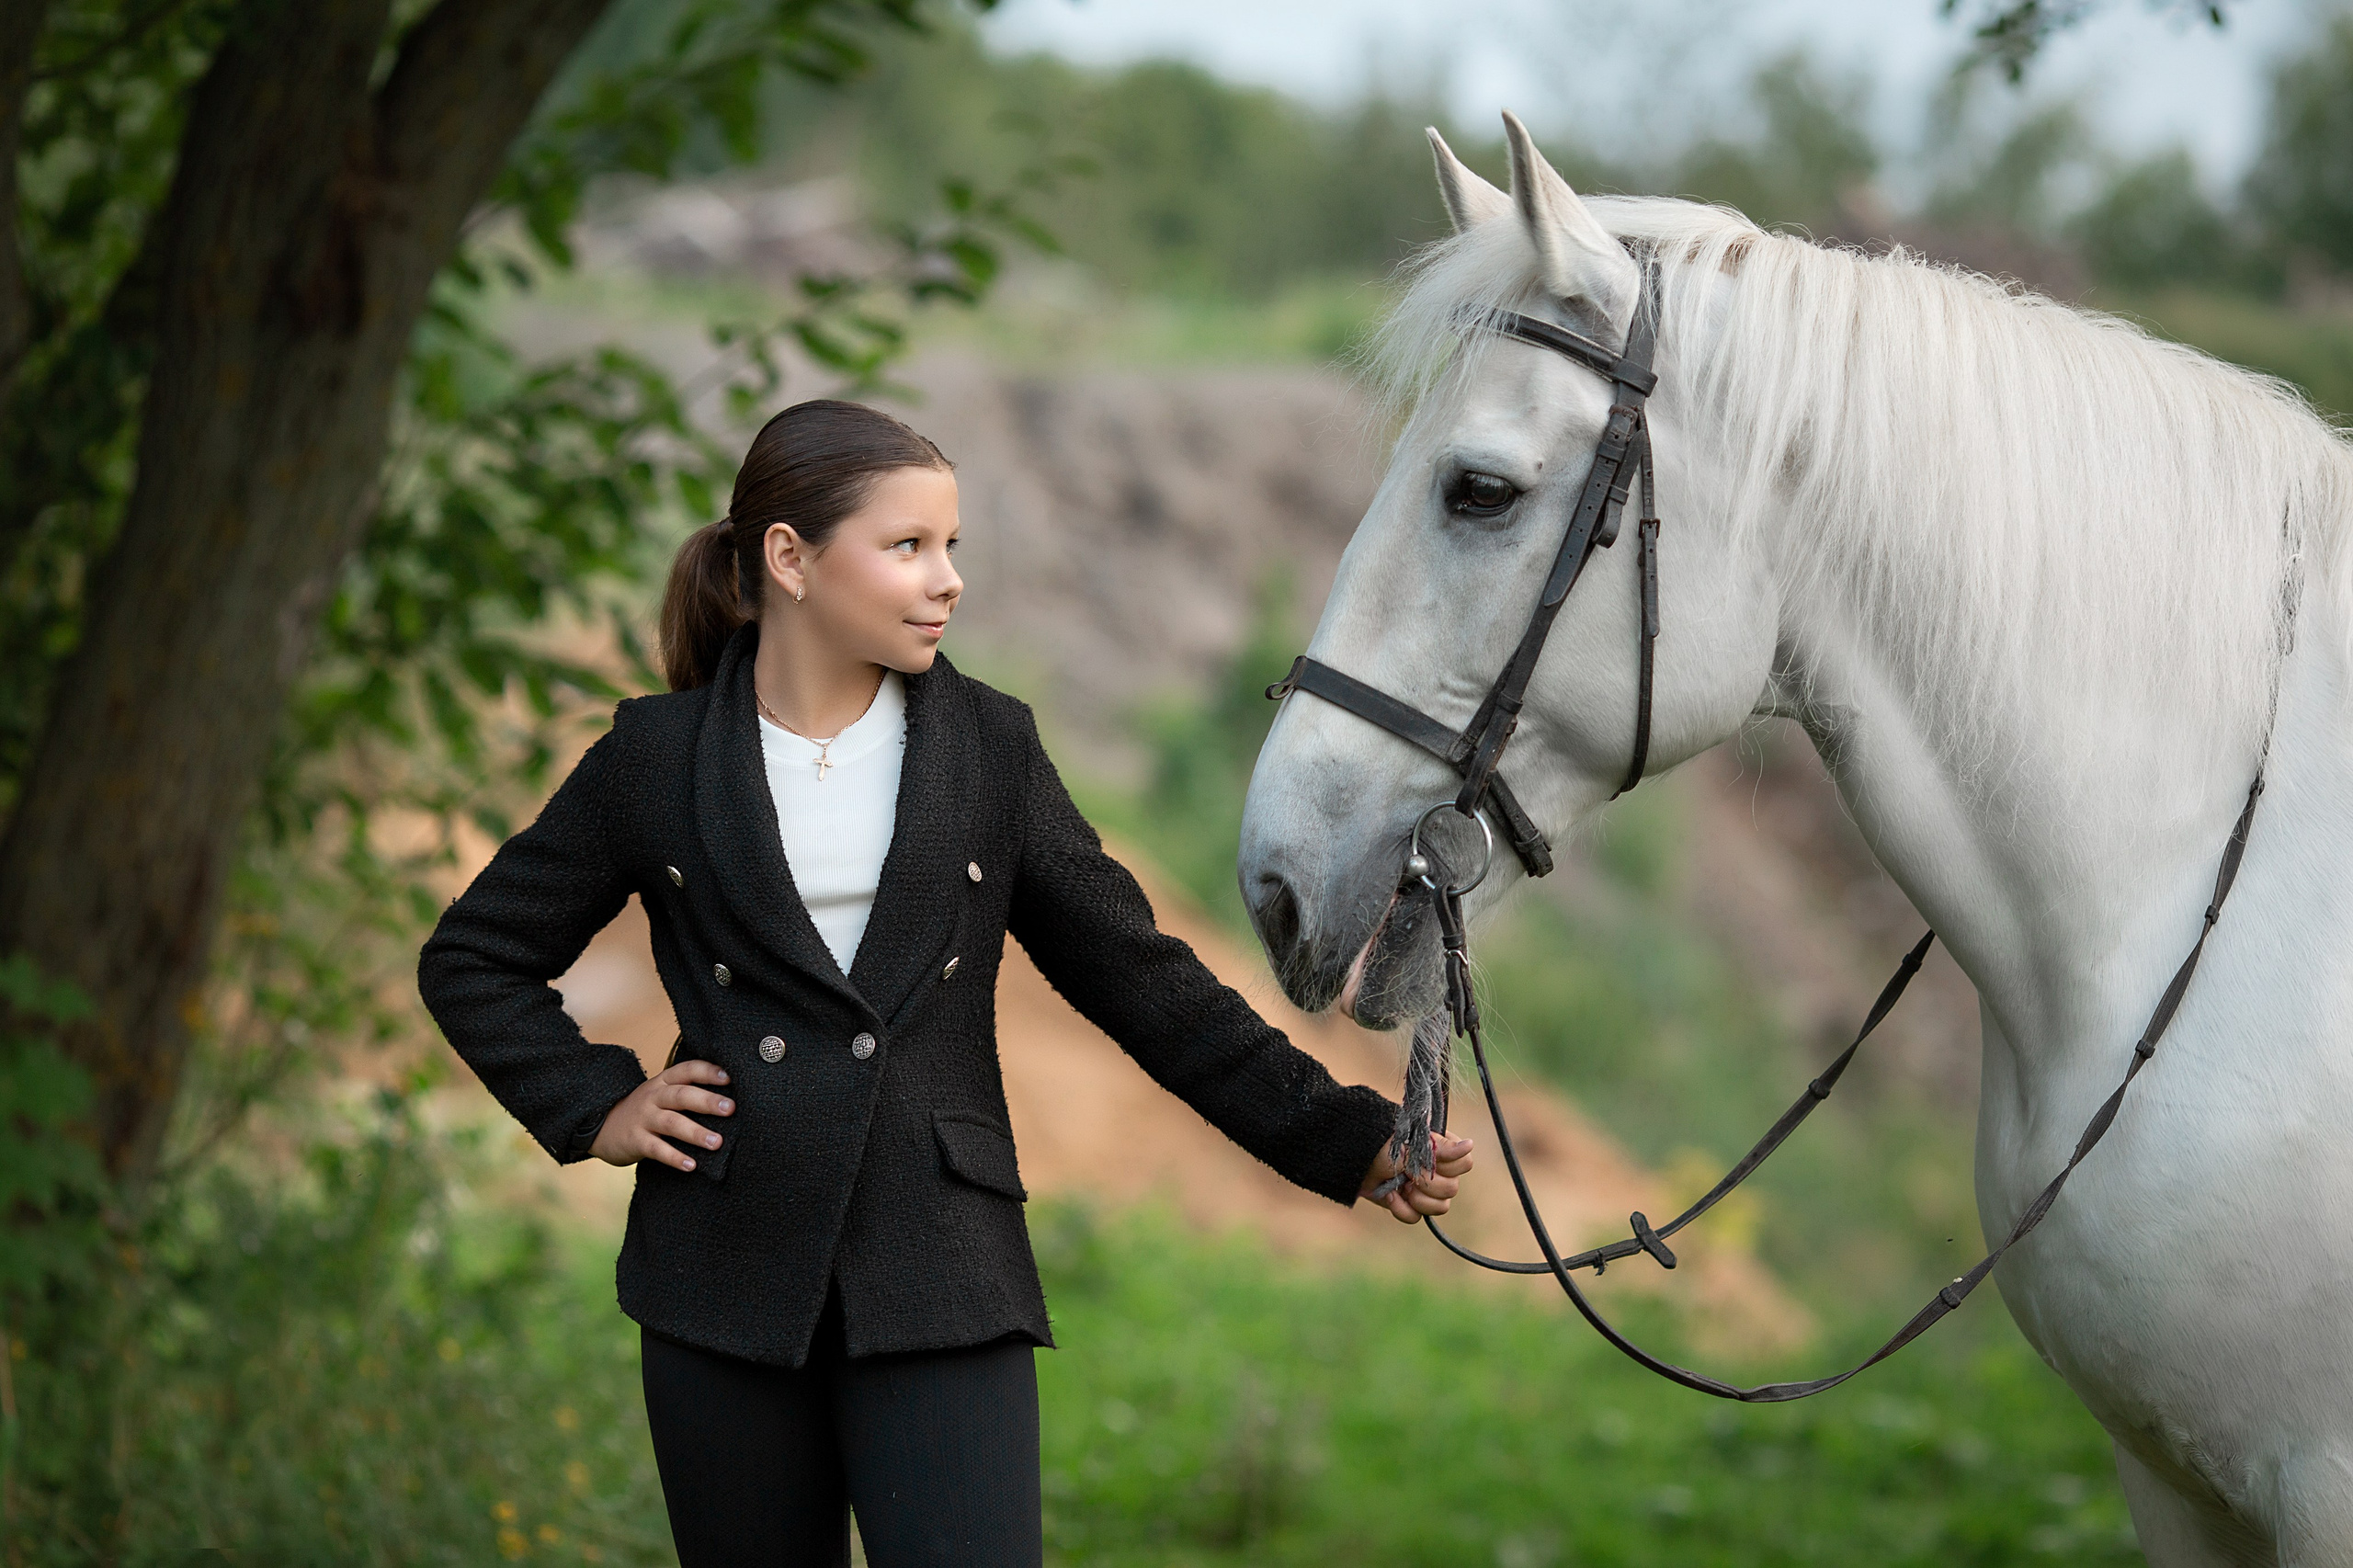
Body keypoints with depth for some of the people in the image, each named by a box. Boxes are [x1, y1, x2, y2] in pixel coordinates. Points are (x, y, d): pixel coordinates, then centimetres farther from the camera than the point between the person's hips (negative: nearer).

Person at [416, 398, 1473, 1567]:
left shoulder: (987, 749, 7)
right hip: (729, 1280, 0)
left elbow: (1138, 979, 8)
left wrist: (1349, 1143, 3)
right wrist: (596, 1109, 1)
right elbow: (470, 961, 14)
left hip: (940, 1274, 0)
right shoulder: (657, 759, 4)